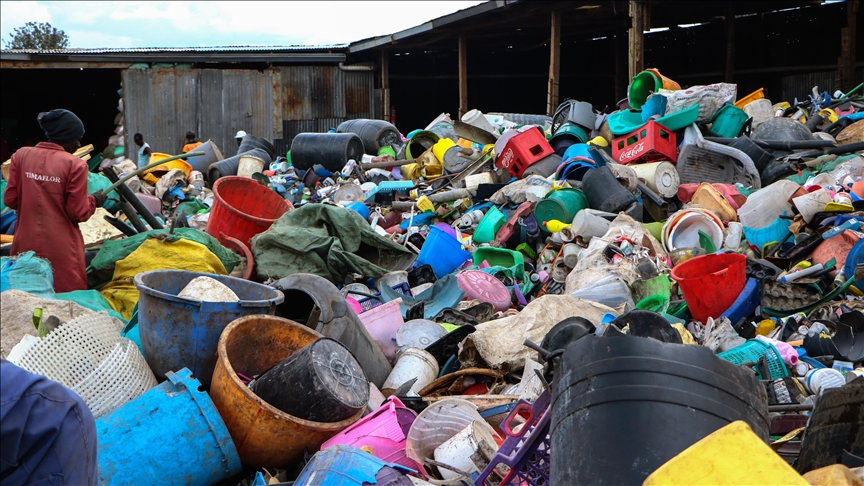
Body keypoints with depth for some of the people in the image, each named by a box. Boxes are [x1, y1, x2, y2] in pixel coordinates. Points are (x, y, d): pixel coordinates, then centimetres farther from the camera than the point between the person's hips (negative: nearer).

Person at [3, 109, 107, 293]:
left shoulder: (21, 156, 1)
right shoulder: (75, 165, -11)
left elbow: (10, 200, 3)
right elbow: (78, 213, -9)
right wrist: (94, 200, 9)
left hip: (26, 247, 4)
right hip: (61, 253, -4)